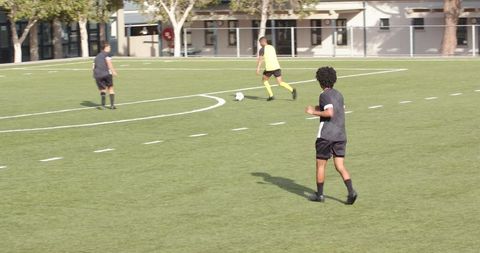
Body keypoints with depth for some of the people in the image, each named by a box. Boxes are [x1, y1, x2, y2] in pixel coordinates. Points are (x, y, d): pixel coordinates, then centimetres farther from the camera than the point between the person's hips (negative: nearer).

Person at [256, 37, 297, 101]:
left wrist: (258, 69, -12)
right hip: (277, 67, 5)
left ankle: (271, 95, 9)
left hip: (269, 68, -5)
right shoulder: (272, 47, 20)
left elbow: (260, 60, -10)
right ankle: (292, 90, -20)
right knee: (280, 83, 4)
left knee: (265, 80, 19)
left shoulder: (262, 49, -1)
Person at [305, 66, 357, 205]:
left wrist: (314, 112, -11)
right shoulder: (338, 94, 13)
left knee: (320, 165, 9)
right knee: (340, 166, 4)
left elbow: (330, 113, -23)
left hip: (326, 136, -6)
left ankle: (319, 194, 17)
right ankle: (351, 191, -13)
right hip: (341, 135, 6)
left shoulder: (324, 95, -10)